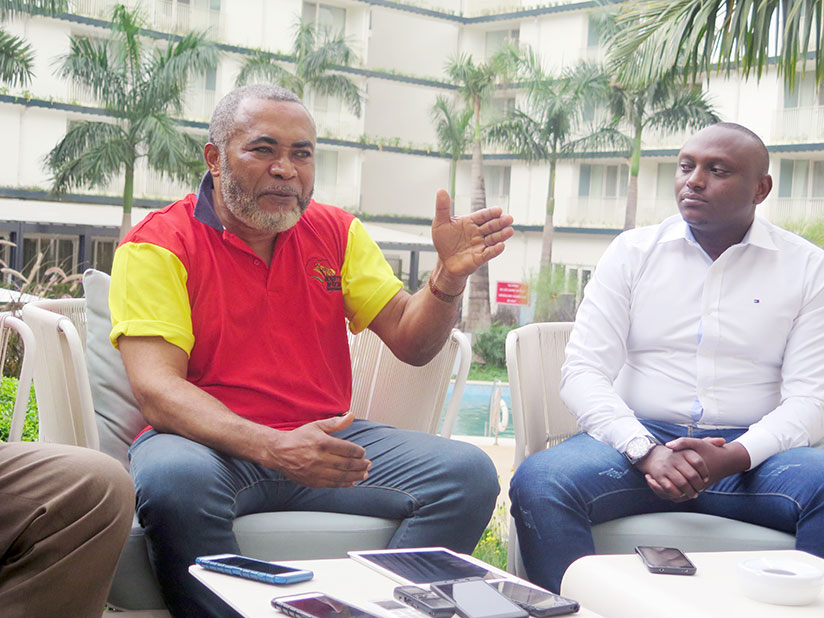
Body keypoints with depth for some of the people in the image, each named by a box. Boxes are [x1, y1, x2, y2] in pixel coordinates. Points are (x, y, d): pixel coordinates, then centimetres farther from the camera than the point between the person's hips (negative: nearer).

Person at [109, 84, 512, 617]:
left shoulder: (337, 232, 12)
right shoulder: (159, 244, -4)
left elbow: (409, 342, 10)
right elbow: (157, 390, -15)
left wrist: (450, 275, -12)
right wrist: (271, 447, -30)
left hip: (325, 443, 4)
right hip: (211, 443, -4)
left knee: (468, 473, -16)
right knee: (175, 480, -38)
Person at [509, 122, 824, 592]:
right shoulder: (633, 251, 8)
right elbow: (583, 372, 1)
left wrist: (735, 458, -20)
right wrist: (645, 451, -17)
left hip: (749, 453, 0)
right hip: (640, 437, 0)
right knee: (538, 482, -30)